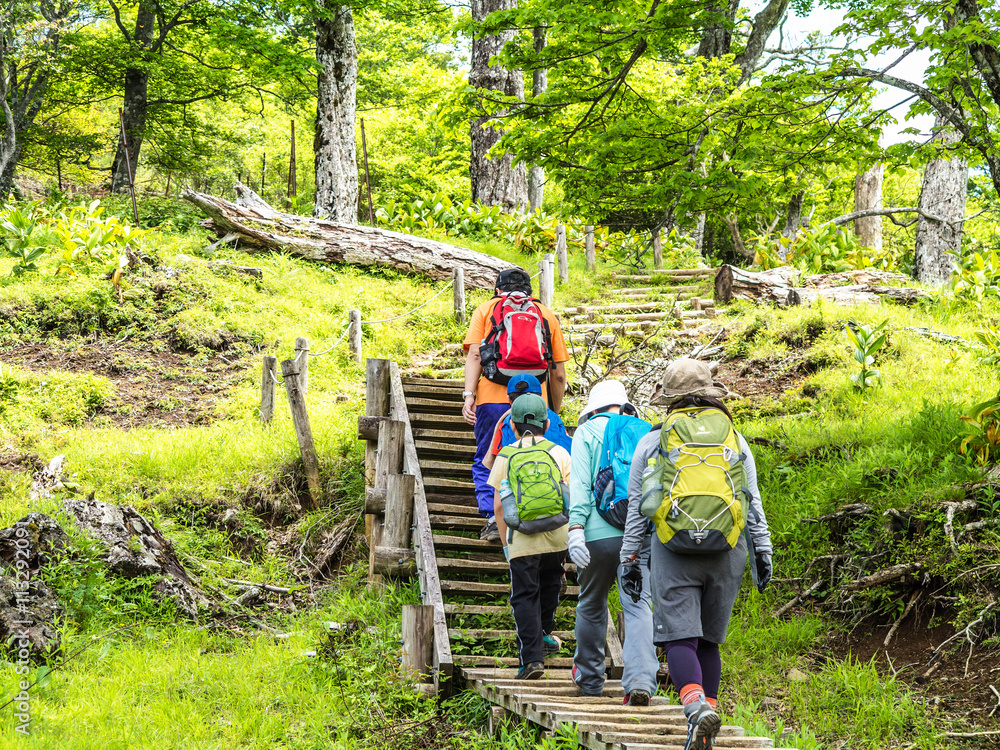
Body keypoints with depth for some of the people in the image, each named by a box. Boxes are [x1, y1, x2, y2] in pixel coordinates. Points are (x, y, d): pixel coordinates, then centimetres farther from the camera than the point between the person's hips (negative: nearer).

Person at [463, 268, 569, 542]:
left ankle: (493, 518, -7)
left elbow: (474, 355, -1)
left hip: (492, 399, -1)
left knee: (487, 462, 10)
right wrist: (555, 412, 21)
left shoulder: (486, 309, 15)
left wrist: (469, 395, -6)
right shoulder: (546, 314, 19)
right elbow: (559, 374, 14)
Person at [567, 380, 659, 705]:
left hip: (600, 532, -2)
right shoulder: (644, 433, 14)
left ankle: (589, 677, 29)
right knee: (637, 606, -4)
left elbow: (580, 484, -5)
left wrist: (576, 528, -12)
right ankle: (641, 681, -21)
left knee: (591, 605, 16)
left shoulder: (587, 433, 6)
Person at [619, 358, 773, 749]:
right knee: (709, 639, 13)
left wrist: (629, 558, 12)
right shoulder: (734, 439, 13)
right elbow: (752, 500, 11)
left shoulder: (652, 442, 8)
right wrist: (762, 551, 14)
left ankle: (696, 706, -30)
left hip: (674, 551, -2)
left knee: (679, 636, -8)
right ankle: (707, 708, 10)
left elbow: (636, 506, 7)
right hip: (727, 552, 2)